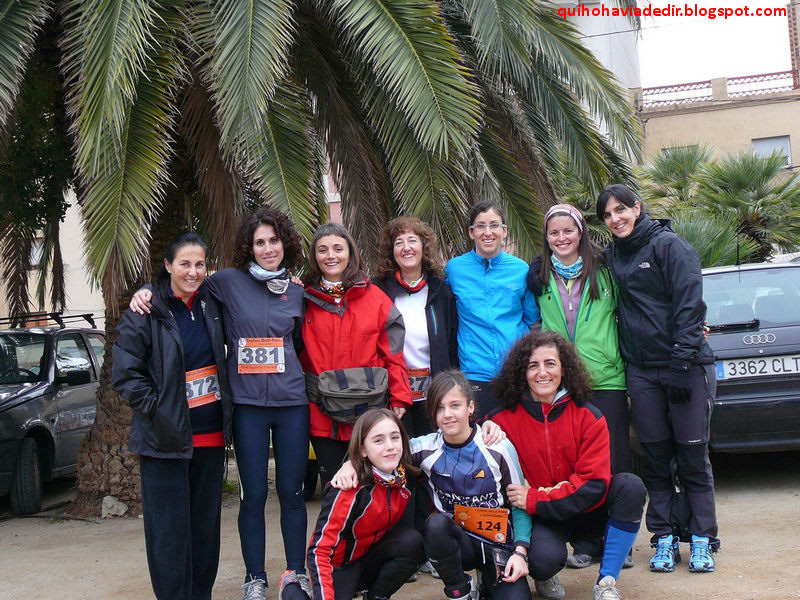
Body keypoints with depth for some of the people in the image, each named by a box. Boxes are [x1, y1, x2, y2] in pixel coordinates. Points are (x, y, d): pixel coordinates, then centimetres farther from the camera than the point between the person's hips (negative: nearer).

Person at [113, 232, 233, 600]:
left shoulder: (211, 307, 9)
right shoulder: (145, 313, -8)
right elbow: (124, 374, -7)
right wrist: (156, 408, -14)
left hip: (211, 435, 5)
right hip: (165, 438, -5)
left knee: (206, 524, 12)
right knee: (169, 529, -1)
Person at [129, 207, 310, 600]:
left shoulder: (296, 292, 9)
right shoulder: (229, 282, -1)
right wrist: (146, 290, -4)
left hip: (292, 404, 2)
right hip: (248, 404, -2)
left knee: (292, 492, 8)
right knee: (253, 494, 5)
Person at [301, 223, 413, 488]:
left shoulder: (374, 296, 5)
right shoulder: (306, 299, 6)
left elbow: (392, 352, 4)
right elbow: (296, 352, 9)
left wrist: (399, 397, -2)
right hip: (322, 414, 1)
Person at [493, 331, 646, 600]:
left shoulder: (588, 416, -7)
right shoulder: (505, 420, -7)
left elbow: (594, 483, -14)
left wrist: (535, 499, -21)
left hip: (586, 513, 2)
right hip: (541, 521, -2)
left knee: (630, 486, -25)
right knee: (545, 558, -34)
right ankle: (544, 577, 7)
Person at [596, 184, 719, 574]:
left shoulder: (668, 245, -5)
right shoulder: (611, 256, 13)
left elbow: (689, 305, -11)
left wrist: (682, 361, -16)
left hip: (685, 366, -5)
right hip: (641, 372, 5)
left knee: (692, 455, 0)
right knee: (656, 458, 7)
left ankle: (701, 539, 10)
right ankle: (665, 538, 15)